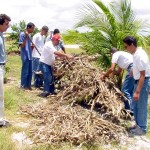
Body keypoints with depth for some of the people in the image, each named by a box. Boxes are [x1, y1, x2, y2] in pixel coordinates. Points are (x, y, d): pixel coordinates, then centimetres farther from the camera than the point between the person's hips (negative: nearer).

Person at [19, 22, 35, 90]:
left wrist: (32, 45, 3)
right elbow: (22, 46, -15)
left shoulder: (29, 35, 14)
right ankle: (23, 85, 8)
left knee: (30, 71, 11)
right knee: (25, 72, -2)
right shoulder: (22, 34, -10)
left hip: (30, 56, 8)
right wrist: (26, 37, -22)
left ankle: (28, 85, 21)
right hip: (25, 56, -8)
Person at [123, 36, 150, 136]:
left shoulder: (140, 56, -26)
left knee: (141, 106, 2)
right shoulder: (136, 53, 3)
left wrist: (137, 91, -27)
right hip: (138, 81, 10)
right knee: (135, 104, 18)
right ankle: (138, 124, 32)